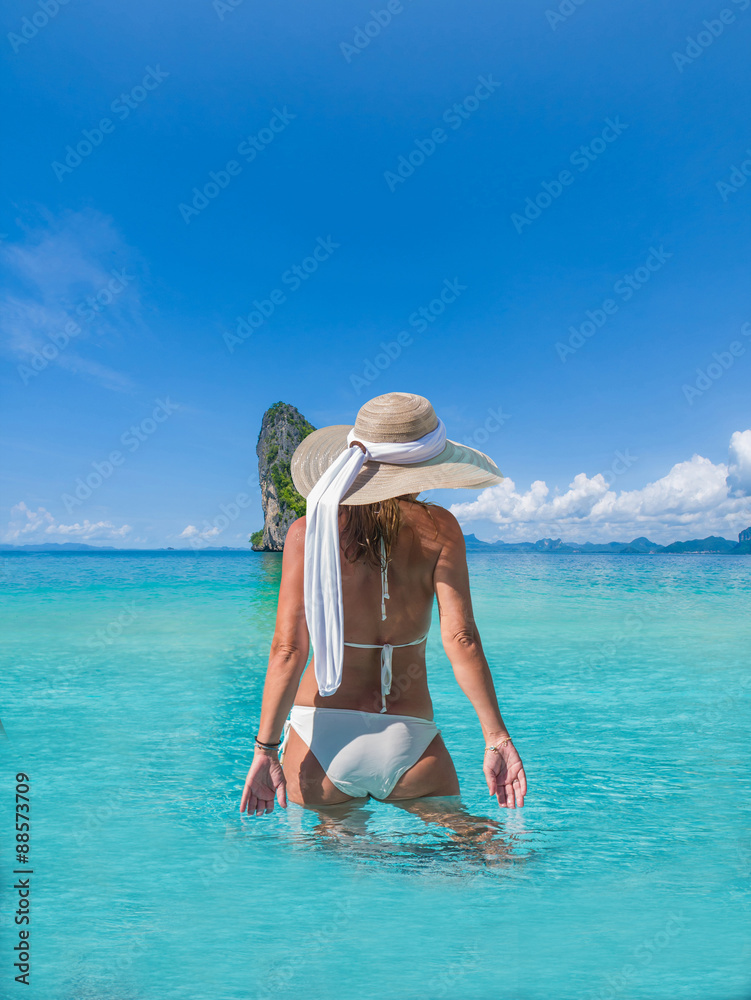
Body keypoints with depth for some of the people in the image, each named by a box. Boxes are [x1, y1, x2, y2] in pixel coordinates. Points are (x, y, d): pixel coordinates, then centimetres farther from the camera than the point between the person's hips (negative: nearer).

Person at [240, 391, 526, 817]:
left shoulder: (308, 531, -6)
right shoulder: (439, 528, -6)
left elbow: (288, 649, -10)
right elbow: (460, 637, -11)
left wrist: (266, 749, -3)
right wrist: (497, 738, -5)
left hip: (322, 734, 0)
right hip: (409, 740, 0)